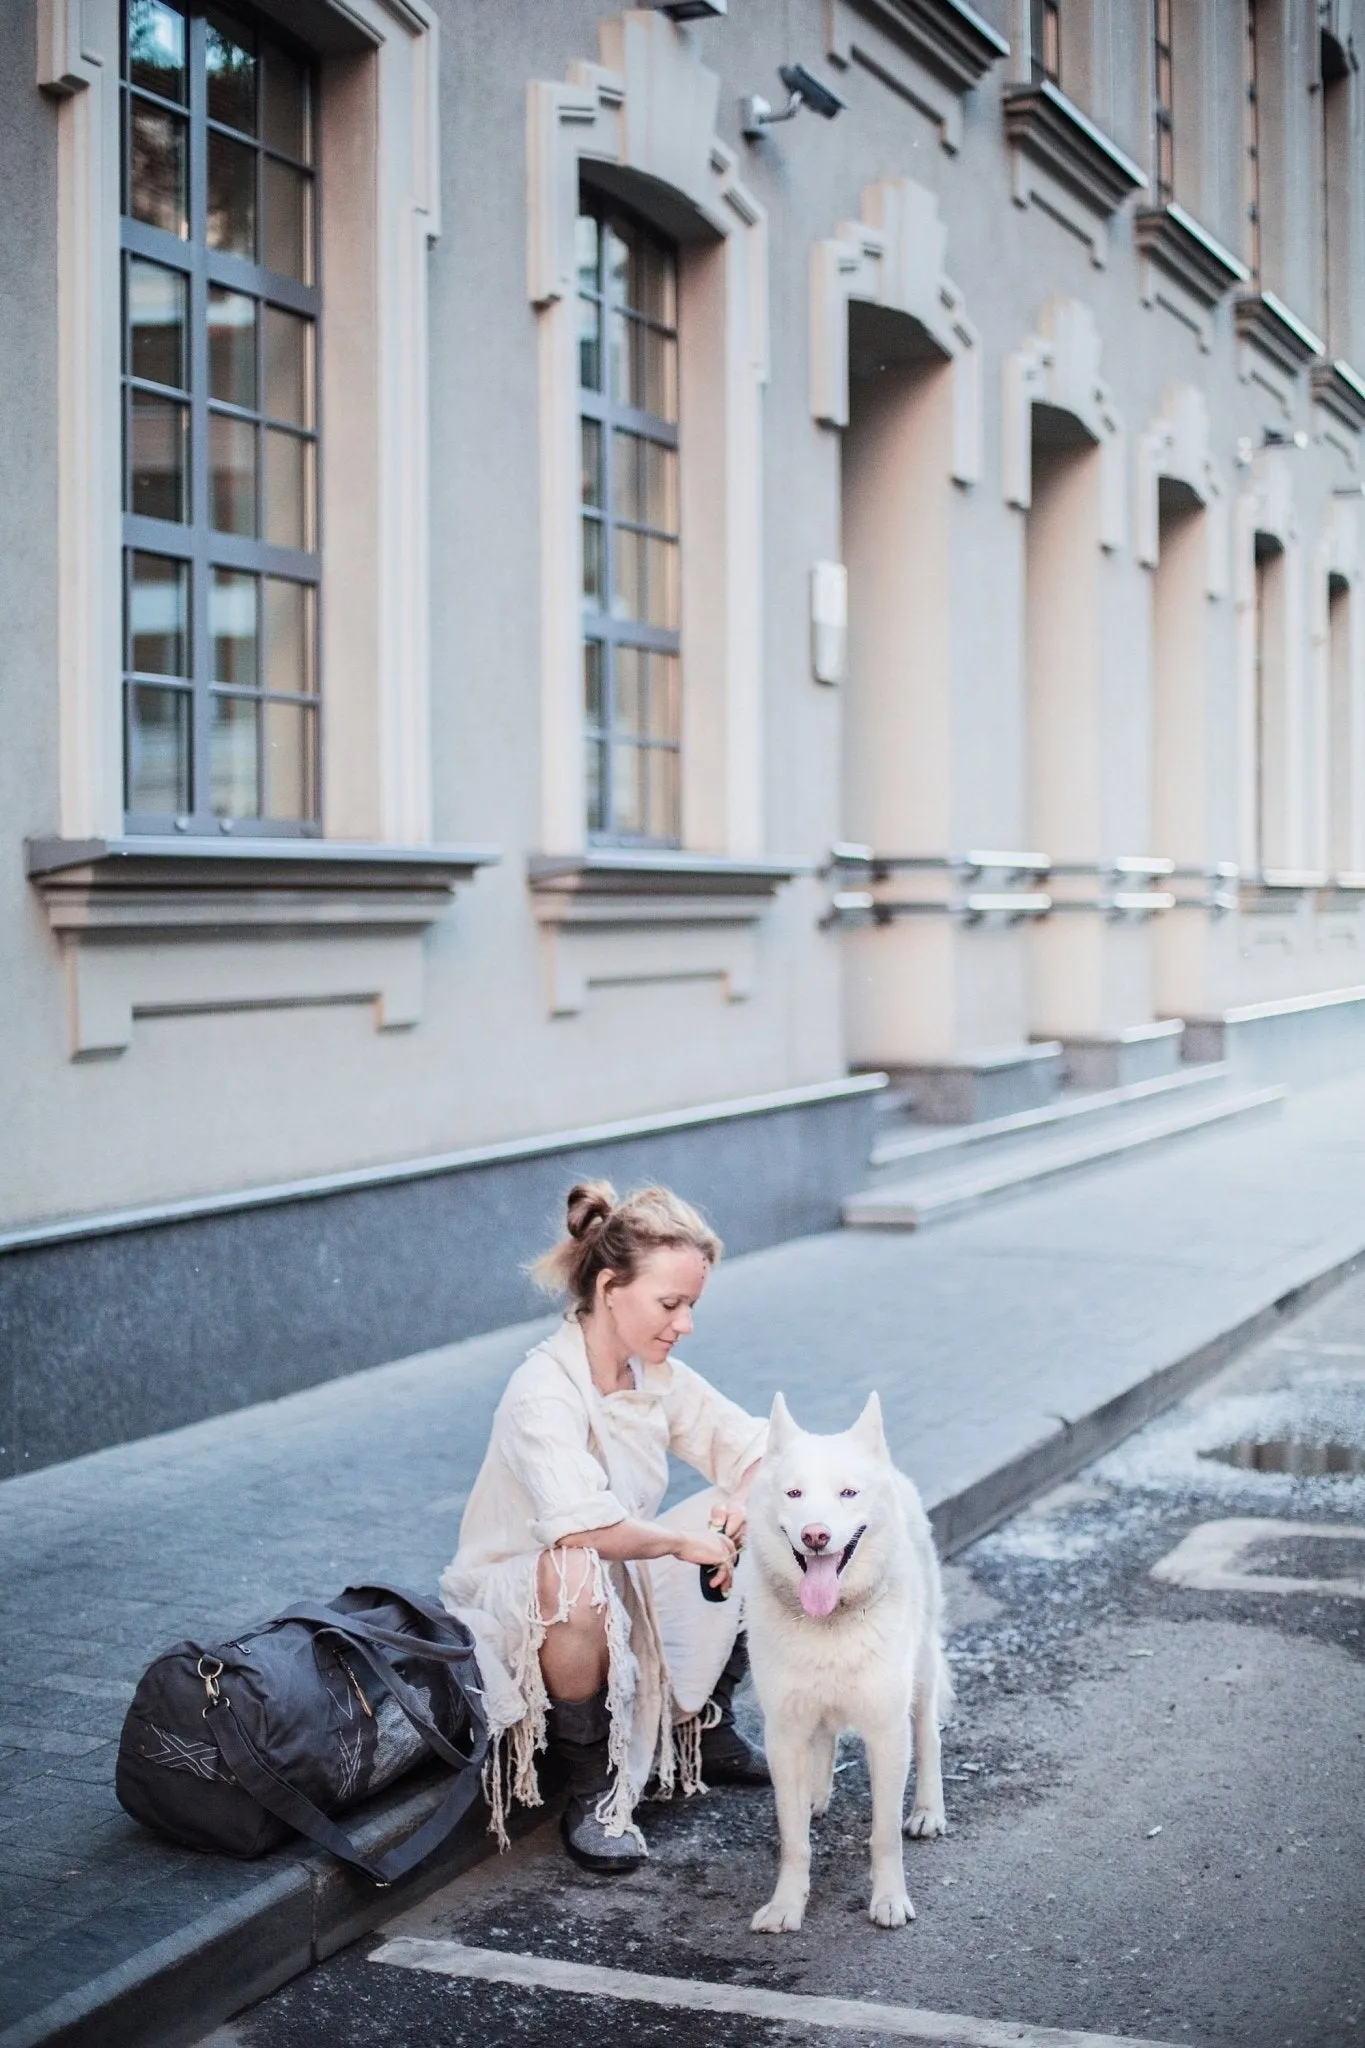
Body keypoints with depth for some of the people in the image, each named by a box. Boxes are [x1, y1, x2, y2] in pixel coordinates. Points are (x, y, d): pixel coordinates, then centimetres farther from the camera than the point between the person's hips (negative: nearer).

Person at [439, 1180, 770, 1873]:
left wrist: (746, 1502, -19)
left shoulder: (657, 1375, -2)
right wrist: (685, 1540, -29)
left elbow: (756, 1448, 3)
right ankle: (591, 1789, -18)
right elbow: (580, 1526, -42)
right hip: (512, 1601, -8)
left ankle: (705, 1732, 11)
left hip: (626, 1583, 8)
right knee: (577, 1573, -41)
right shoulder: (543, 1391, -27)